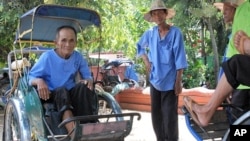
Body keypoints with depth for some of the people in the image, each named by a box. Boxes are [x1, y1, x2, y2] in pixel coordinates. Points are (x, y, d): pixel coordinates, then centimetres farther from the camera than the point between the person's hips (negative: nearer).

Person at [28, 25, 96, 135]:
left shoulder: (78, 57, 0)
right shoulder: (47, 56, -9)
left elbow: (87, 76, 7)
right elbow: (30, 78, -7)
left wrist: (89, 80, -18)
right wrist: (39, 81, -31)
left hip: (71, 95, 3)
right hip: (51, 95, -3)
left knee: (84, 87, -28)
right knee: (61, 90, -36)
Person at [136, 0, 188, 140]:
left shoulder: (175, 32, -10)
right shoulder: (150, 33, 3)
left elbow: (179, 59, -11)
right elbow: (140, 46, 23)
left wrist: (178, 81, -12)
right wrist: (146, 61, 7)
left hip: (170, 82, -5)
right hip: (155, 81, 5)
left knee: (170, 117, -3)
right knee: (156, 116, 12)